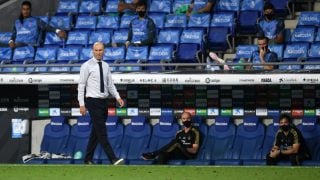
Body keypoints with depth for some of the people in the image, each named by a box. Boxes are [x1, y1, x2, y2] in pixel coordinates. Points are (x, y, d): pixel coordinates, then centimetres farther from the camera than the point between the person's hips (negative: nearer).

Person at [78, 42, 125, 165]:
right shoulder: (87, 66, -6)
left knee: (96, 132, 11)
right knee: (101, 132, -11)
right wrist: (82, 104, -12)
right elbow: (81, 85, -6)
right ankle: (113, 159, -17)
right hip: (93, 101, -7)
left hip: (103, 101, 7)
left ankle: (88, 159, 19)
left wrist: (118, 97, 0)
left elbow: (110, 84, 15)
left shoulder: (106, 66, 11)